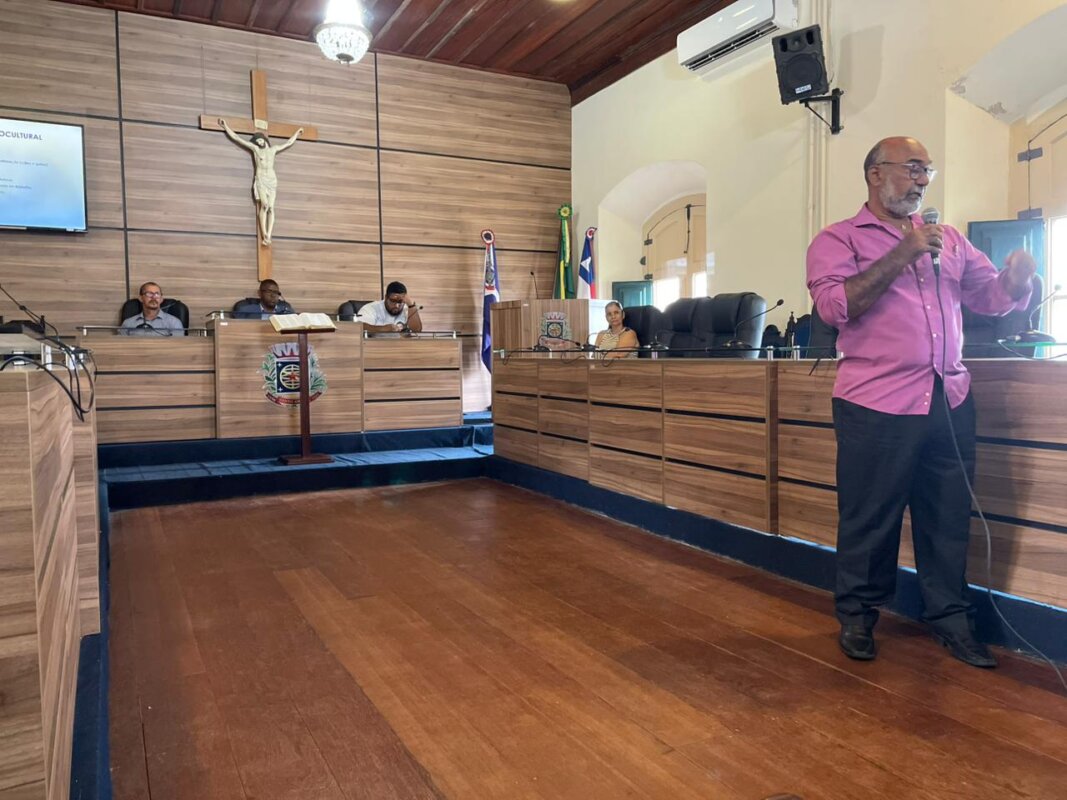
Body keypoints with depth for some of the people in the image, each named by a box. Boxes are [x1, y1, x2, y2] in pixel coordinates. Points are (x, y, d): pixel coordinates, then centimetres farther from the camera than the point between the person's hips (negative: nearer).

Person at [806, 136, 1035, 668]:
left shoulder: (948, 240, 18)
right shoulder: (838, 240, 1)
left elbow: (991, 295, 18)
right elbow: (835, 305, -15)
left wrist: (1015, 278, -5)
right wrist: (903, 254, -15)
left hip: (950, 401, 5)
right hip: (877, 405, -5)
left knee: (949, 518, 12)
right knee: (869, 519, 5)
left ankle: (949, 616, 27)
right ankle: (857, 615, 22)